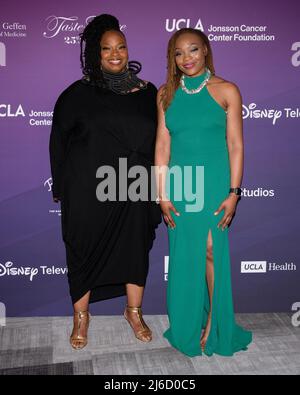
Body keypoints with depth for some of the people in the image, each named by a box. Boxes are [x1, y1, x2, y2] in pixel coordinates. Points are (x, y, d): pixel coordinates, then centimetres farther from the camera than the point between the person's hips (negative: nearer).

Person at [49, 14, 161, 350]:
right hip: (88, 192, -2)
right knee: (85, 249, 7)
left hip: (134, 191, 2)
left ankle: (134, 312, 31)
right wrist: (61, 187, 2)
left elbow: (158, 141, 9)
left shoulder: (147, 93, 6)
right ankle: (81, 316, 28)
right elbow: (59, 140, 4)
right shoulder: (78, 94, 0)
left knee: (136, 247, 10)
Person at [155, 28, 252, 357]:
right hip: (179, 182, 2)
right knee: (183, 254, 6)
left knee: (211, 250, -4)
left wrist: (234, 191, -8)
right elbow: (162, 145, 4)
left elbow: (235, 144, -2)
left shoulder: (226, 91, 1)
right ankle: (186, 326, 23)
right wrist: (162, 194, 0)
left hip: (213, 181, -2)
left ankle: (213, 322, 15)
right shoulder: (166, 94, 7)